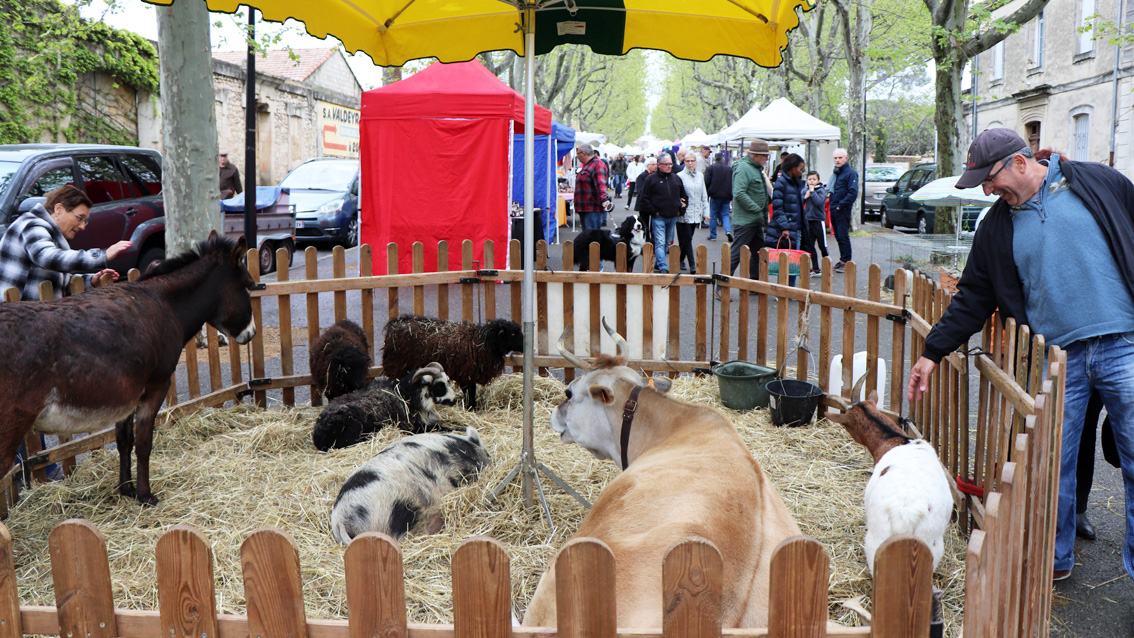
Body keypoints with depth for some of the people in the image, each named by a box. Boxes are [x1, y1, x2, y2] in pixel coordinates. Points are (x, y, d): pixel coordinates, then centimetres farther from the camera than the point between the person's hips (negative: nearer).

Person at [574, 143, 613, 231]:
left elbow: (600, 184, -29)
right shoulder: (586, 165, 20)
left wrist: (604, 199, -42)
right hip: (584, 208, 11)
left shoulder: (597, 165, -14)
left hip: (593, 210, -11)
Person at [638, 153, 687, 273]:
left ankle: (658, 263, 26)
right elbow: (644, 199, -4)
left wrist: (680, 210, 9)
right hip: (658, 217, -5)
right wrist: (654, 212, -9)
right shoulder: (651, 179, -3)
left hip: (673, 217, 5)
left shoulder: (676, 178, 11)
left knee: (667, 243, 13)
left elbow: (684, 196, 20)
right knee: (660, 243, -12)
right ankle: (663, 267, -16)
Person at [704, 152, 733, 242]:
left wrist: (708, 192, 8)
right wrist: (732, 197, 14)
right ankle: (728, 231, -12)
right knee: (725, 214, 9)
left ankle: (712, 235, 12)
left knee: (713, 215, 7)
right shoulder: (729, 169, 8)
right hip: (726, 196, 2)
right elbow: (733, 184, 8)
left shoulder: (710, 168, -2)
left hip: (715, 195, -2)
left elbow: (706, 182, -9)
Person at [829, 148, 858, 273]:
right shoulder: (836, 172, 18)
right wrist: (832, 205, 14)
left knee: (843, 236, -8)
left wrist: (841, 205, -18)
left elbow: (853, 192, -17)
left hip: (843, 210, -8)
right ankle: (842, 260, 19)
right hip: (834, 209, 8)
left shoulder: (850, 173, -9)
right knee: (838, 236, 12)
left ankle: (846, 262, -4)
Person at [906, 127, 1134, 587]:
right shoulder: (997, 227, 9)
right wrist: (932, 352, 9)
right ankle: (1054, 557, 25)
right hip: (1057, 359, 3)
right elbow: (973, 298, 12)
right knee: (1052, 465, 8)